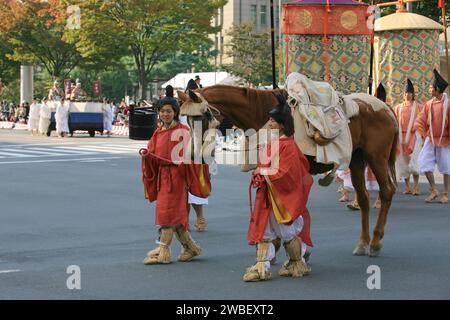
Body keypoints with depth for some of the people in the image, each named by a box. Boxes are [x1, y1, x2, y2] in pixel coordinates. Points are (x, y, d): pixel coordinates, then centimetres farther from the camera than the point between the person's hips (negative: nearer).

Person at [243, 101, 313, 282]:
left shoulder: (288, 145, -17)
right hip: (266, 195, 9)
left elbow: (285, 173, -23)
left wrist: (264, 172, -17)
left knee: (287, 231, 6)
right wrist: (259, 174, 5)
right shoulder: (271, 144, 10)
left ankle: (297, 263, 24)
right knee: (263, 229, 6)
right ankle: (262, 267, 8)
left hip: (282, 196, -9)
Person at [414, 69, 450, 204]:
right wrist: (420, 131, -11)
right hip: (430, 139, 4)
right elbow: (421, 119, 5)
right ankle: (434, 190, 12)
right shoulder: (429, 104, 4)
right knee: (425, 163, -3)